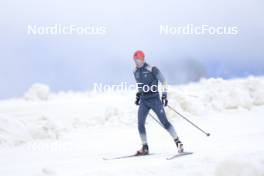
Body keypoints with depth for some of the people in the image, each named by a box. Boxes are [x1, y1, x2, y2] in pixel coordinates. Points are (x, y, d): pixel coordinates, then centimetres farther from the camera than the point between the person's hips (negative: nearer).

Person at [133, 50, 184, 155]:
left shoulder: (151, 70, -11)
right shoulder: (136, 72, 8)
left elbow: (163, 81, -7)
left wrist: (164, 94, -13)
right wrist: (138, 95, 23)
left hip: (154, 99, -5)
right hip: (143, 101, 6)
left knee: (164, 121, -8)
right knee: (140, 124, -5)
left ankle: (178, 143, 0)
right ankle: (145, 148, 3)